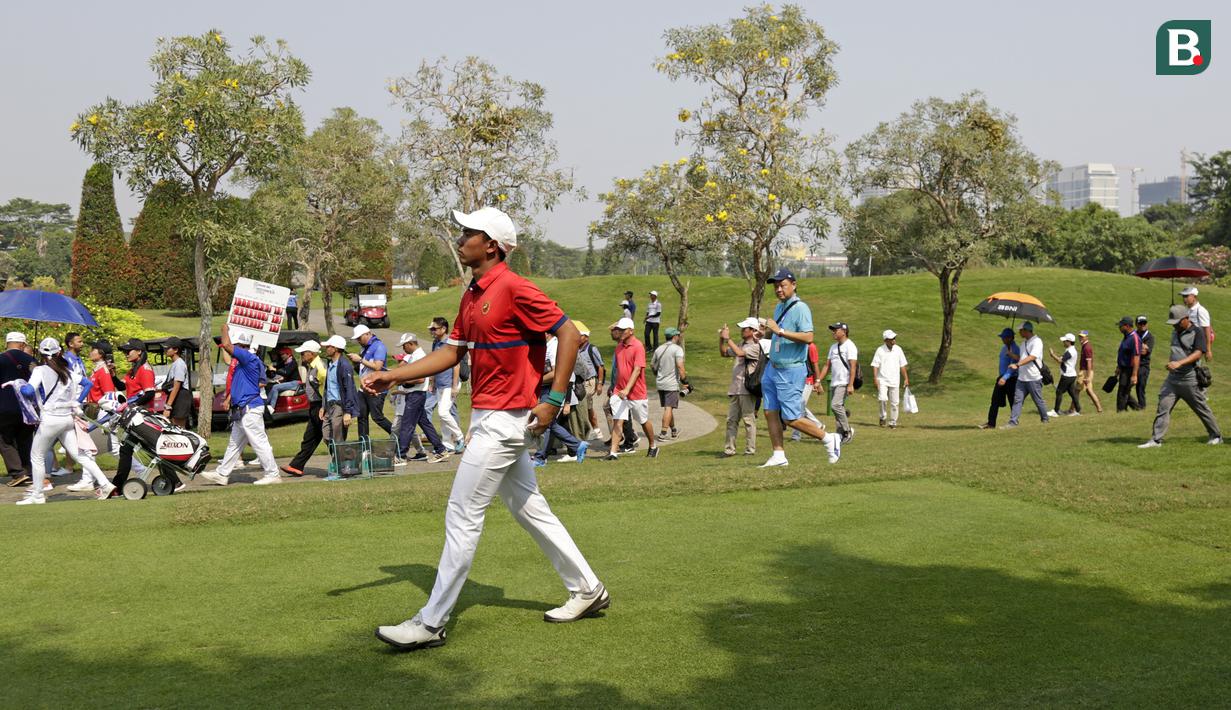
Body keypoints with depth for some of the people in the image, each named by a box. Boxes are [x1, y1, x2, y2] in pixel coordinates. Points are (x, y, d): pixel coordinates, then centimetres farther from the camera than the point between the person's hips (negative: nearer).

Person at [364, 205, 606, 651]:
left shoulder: (512, 289, -16)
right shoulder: (472, 296, 12)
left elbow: (569, 335, -17)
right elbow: (453, 352, 17)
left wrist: (554, 401, -18)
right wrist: (392, 376, 9)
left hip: (504, 421, -10)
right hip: (487, 418, 10)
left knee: (462, 517, -6)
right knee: (529, 509, 16)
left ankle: (431, 623, 0)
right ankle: (587, 590, 26)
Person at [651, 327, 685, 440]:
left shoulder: (659, 349, 10)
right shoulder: (677, 349, -10)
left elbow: (652, 364, 17)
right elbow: (680, 366, -20)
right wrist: (684, 377, -11)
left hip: (660, 383, 7)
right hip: (672, 384, -7)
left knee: (668, 408, 16)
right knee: (669, 408, -6)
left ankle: (673, 431, 28)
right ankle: (663, 433, -12)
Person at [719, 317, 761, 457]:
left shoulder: (755, 346, -7)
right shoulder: (740, 344, 19)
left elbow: (739, 353, -22)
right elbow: (724, 353, 26)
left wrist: (728, 338, -15)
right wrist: (721, 339, 10)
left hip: (747, 389, -8)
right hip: (734, 388, 8)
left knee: (748, 419, -4)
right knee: (731, 419, 7)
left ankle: (750, 449, 1)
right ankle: (729, 449, 9)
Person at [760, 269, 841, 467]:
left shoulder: (800, 308, -14)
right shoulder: (779, 307, 13)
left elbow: (808, 337, -28)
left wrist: (780, 331, -30)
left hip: (791, 371, -9)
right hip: (773, 368, 9)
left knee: (791, 419, -7)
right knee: (770, 412, 5)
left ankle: (829, 439, 8)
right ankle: (778, 455, 11)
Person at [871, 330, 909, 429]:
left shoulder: (898, 349, 6)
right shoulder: (880, 350, -3)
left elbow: (902, 365, 11)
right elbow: (875, 365, -4)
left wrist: (906, 378, 7)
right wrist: (875, 379, -15)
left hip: (894, 381, 3)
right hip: (882, 380, -3)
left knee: (894, 402, 3)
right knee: (882, 399, -19)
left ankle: (893, 422, 15)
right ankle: (882, 417, 2)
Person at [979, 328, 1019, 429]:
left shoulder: (1015, 349, -16)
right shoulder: (1004, 347, 12)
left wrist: (1005, 378, -35)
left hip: (1011, 379, -8)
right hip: (1002, 377, 8)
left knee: (1012, 401, 2)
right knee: (995, 400, 3)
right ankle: (991, 423, 4)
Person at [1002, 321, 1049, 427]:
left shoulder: (1037, 341, -13)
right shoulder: (1024, 342, 17)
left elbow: (1031, 357, -25)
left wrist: (1017, 365, -32)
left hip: (1034, 378, -8)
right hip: (1022, 377, 8)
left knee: (1038, 400, 5)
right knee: (1017, 399, -1)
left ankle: (1045, 419, 24)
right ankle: (1012, 422, -4)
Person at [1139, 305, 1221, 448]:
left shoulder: (1197, 332, -10)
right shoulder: (1175, 332, 12)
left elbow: (1198, 353, -22)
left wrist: (1179, 363, -32)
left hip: (1190, 379, -6)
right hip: (1172, 378, 6)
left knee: (1202, 409, 6)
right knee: (1163, 407, -3)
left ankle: (1216, 436, 23)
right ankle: (1156, 439, -3)